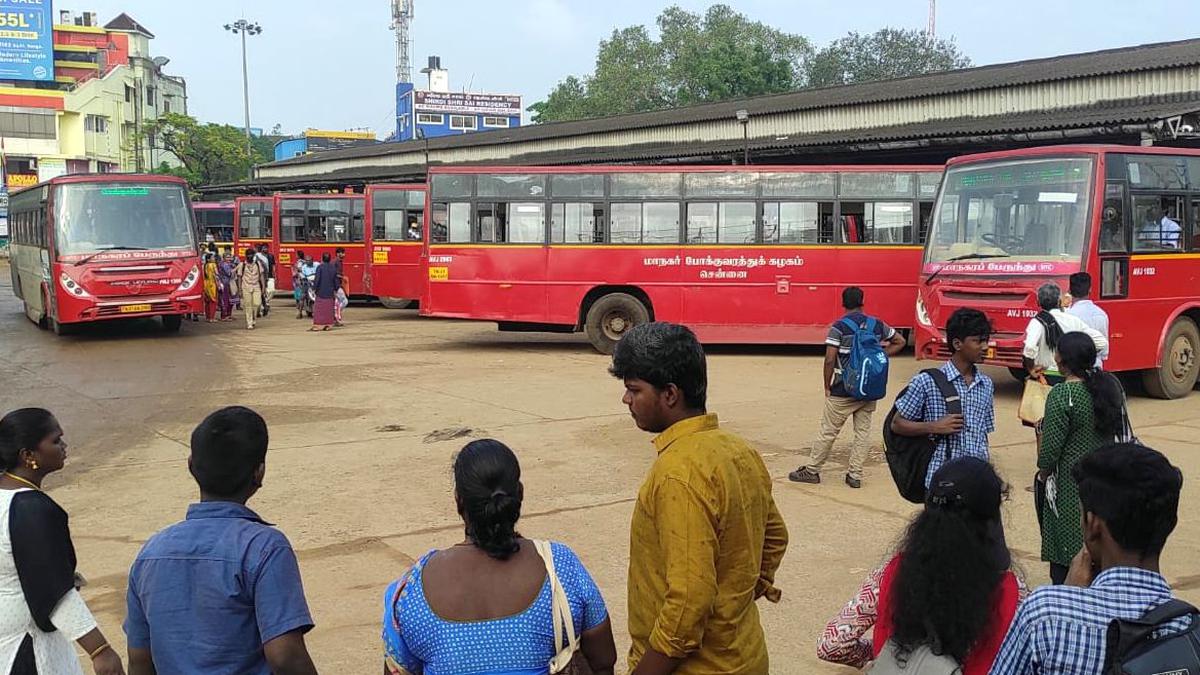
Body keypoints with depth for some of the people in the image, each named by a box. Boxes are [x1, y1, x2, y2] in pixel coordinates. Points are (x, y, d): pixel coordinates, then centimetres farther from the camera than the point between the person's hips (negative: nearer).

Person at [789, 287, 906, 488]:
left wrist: (827, 386, -4)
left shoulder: (839, 327, -11)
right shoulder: (877, 325, 4)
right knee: (863, 432, 10)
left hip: (843, 390, -4)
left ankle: (811, 470, 14)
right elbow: (900, 341, 16)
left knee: (828, 431, 4)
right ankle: (855, 475, 11)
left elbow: (830, 360, -15)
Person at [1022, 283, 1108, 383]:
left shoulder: (1038, 322, -11)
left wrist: (1031, 369, -13)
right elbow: (1102, 343, 3)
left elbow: (1030, 348, -29)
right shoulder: (1073, 320, 0)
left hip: (1045, 378, -4)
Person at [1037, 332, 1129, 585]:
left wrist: (1043, 472, 0)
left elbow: (1051, 447, -17)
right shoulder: (1112, 385, 2)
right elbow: (1122, 433, 10)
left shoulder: (1062, 395, -19)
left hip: (1071, 486, -7)